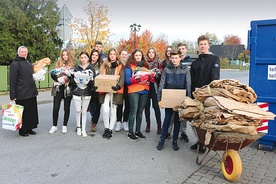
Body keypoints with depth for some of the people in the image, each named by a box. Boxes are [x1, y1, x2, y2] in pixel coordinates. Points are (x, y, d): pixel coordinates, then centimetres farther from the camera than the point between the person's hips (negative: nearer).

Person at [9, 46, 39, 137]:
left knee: (32, 111, 10)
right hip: (21, 94, -7)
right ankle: (22, 130, 14)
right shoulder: (15, 64, -8)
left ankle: (29, 128, 22)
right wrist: (12, 96, -15)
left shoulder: (28, 62, 15)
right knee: (22, 112, 1)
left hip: (31, 92, 7)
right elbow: (12, 81, -11)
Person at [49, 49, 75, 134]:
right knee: (55, 108, -1)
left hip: (68, 89, -1)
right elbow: (52, 75, 5)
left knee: (66, 108, 6)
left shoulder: (72, 65, 3)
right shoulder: (58, 64, 8)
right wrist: (58, 79, -13)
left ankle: (64, 126, 19)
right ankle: (54, 126, 13)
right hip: (58, 89, 1)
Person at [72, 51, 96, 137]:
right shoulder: (77, 68, 8)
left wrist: (89, 81, -21)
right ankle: (78, 127, 18)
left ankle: (83, 129, 12)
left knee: (84, 111, 3)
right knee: (78, 110, -1)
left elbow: (94, 80, -2)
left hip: (87, 92, -1)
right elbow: (72, 80, 5)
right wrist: (75, 80, -16)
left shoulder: (91, 68, 4)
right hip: (77, 92, 1)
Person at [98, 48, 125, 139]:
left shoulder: (120, 66, 6)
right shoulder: (105, 65, 15)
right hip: (105, 90, 2)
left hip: (115, 91, -1)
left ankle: (110, 130, 14)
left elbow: (122, 78, -6)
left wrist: (118, 86, -24)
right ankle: (106, 128, 10)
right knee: (105, 110, -9)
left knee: (113, 111, 2)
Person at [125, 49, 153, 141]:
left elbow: (151, 78, 13)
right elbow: (127, 80, -6)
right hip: (134, 91, -4)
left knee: (140, 112, 10)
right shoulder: (129, 66, 3)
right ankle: (130, 132, 0)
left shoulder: (145, 66, 17)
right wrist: (135, 79, -23)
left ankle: (138, 131, 19)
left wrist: (151, 78, -10)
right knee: (133, 111, -7)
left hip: (145, 91, 5)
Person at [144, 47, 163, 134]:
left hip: (155, 87, -2)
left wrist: (155, 74, -17)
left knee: (156, 106, -4)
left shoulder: (158, 63, 4)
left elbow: (161, 75, 1)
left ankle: (159, 125, 6)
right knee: (147, 106, 7)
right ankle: (148, 124, 19)